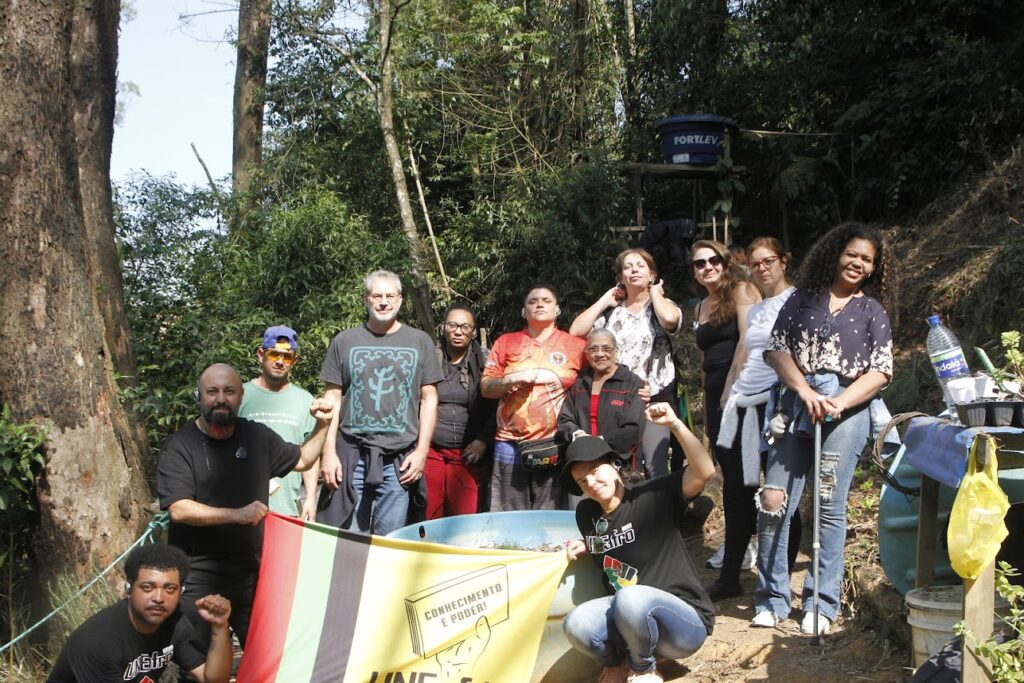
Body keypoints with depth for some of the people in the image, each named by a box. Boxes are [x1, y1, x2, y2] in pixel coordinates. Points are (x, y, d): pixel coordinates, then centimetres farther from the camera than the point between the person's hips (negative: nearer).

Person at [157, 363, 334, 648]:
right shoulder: (180, 446, -8)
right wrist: (237, 514, -26)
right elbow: (179, 509, -19)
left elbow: (302, 459, 23)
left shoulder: (257, 436, 8)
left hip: (251, 572, 4)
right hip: (198, 578, -4)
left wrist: (323, 425, 9)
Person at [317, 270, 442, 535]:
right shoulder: (344, 341, 8)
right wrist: (329, 452, 0)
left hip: (399, 460, 0)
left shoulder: (419, 342, 8)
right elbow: (332, 399, 8)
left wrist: (421, 450, 0)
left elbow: (429, 399, 8)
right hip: (351, 455, 0)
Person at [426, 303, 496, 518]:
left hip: (468, 455, -1)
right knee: (428, 519, 1)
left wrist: (483, 441, -7)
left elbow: (497, 408, 2)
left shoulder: (484, 362, 4)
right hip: (431, 451, 1)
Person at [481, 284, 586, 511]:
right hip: (510, 445, 1)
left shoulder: (576, 345, 7)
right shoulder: (506, 342, 11)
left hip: (554, 446, -1)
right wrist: (511, 379, -9)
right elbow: (486, 388, 9)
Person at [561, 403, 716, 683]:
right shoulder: (586, 514, 6)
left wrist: (675, 424, -35)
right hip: (626, 615, 5)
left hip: (686, 621, -5)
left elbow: (704, 472, -28)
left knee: (631, 599, -38)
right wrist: (584, 547, 6)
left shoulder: (653, 497, -13)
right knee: (576, 625, -26)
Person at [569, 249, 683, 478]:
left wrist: (654, 292, -1)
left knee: (655, 466, -11)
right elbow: (576, 330, 0)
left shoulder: (662, 305, 6)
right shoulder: (611, 311, 13)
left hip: (655, 397, -3)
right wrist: (605, 300, 5)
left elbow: (669, 319, -20)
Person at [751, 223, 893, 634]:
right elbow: (776, 348, 5)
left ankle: (822, 604, 10)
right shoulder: (804, 299, 12)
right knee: (773, 501, -5)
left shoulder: (872, 311, 11)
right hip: (796, 406, 1)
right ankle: (772, 598, 7)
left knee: (829, 508, 0)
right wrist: (805, 391, -9)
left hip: (847, 411, -1)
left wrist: (838, 403, -12)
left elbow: (880, 371, 2)